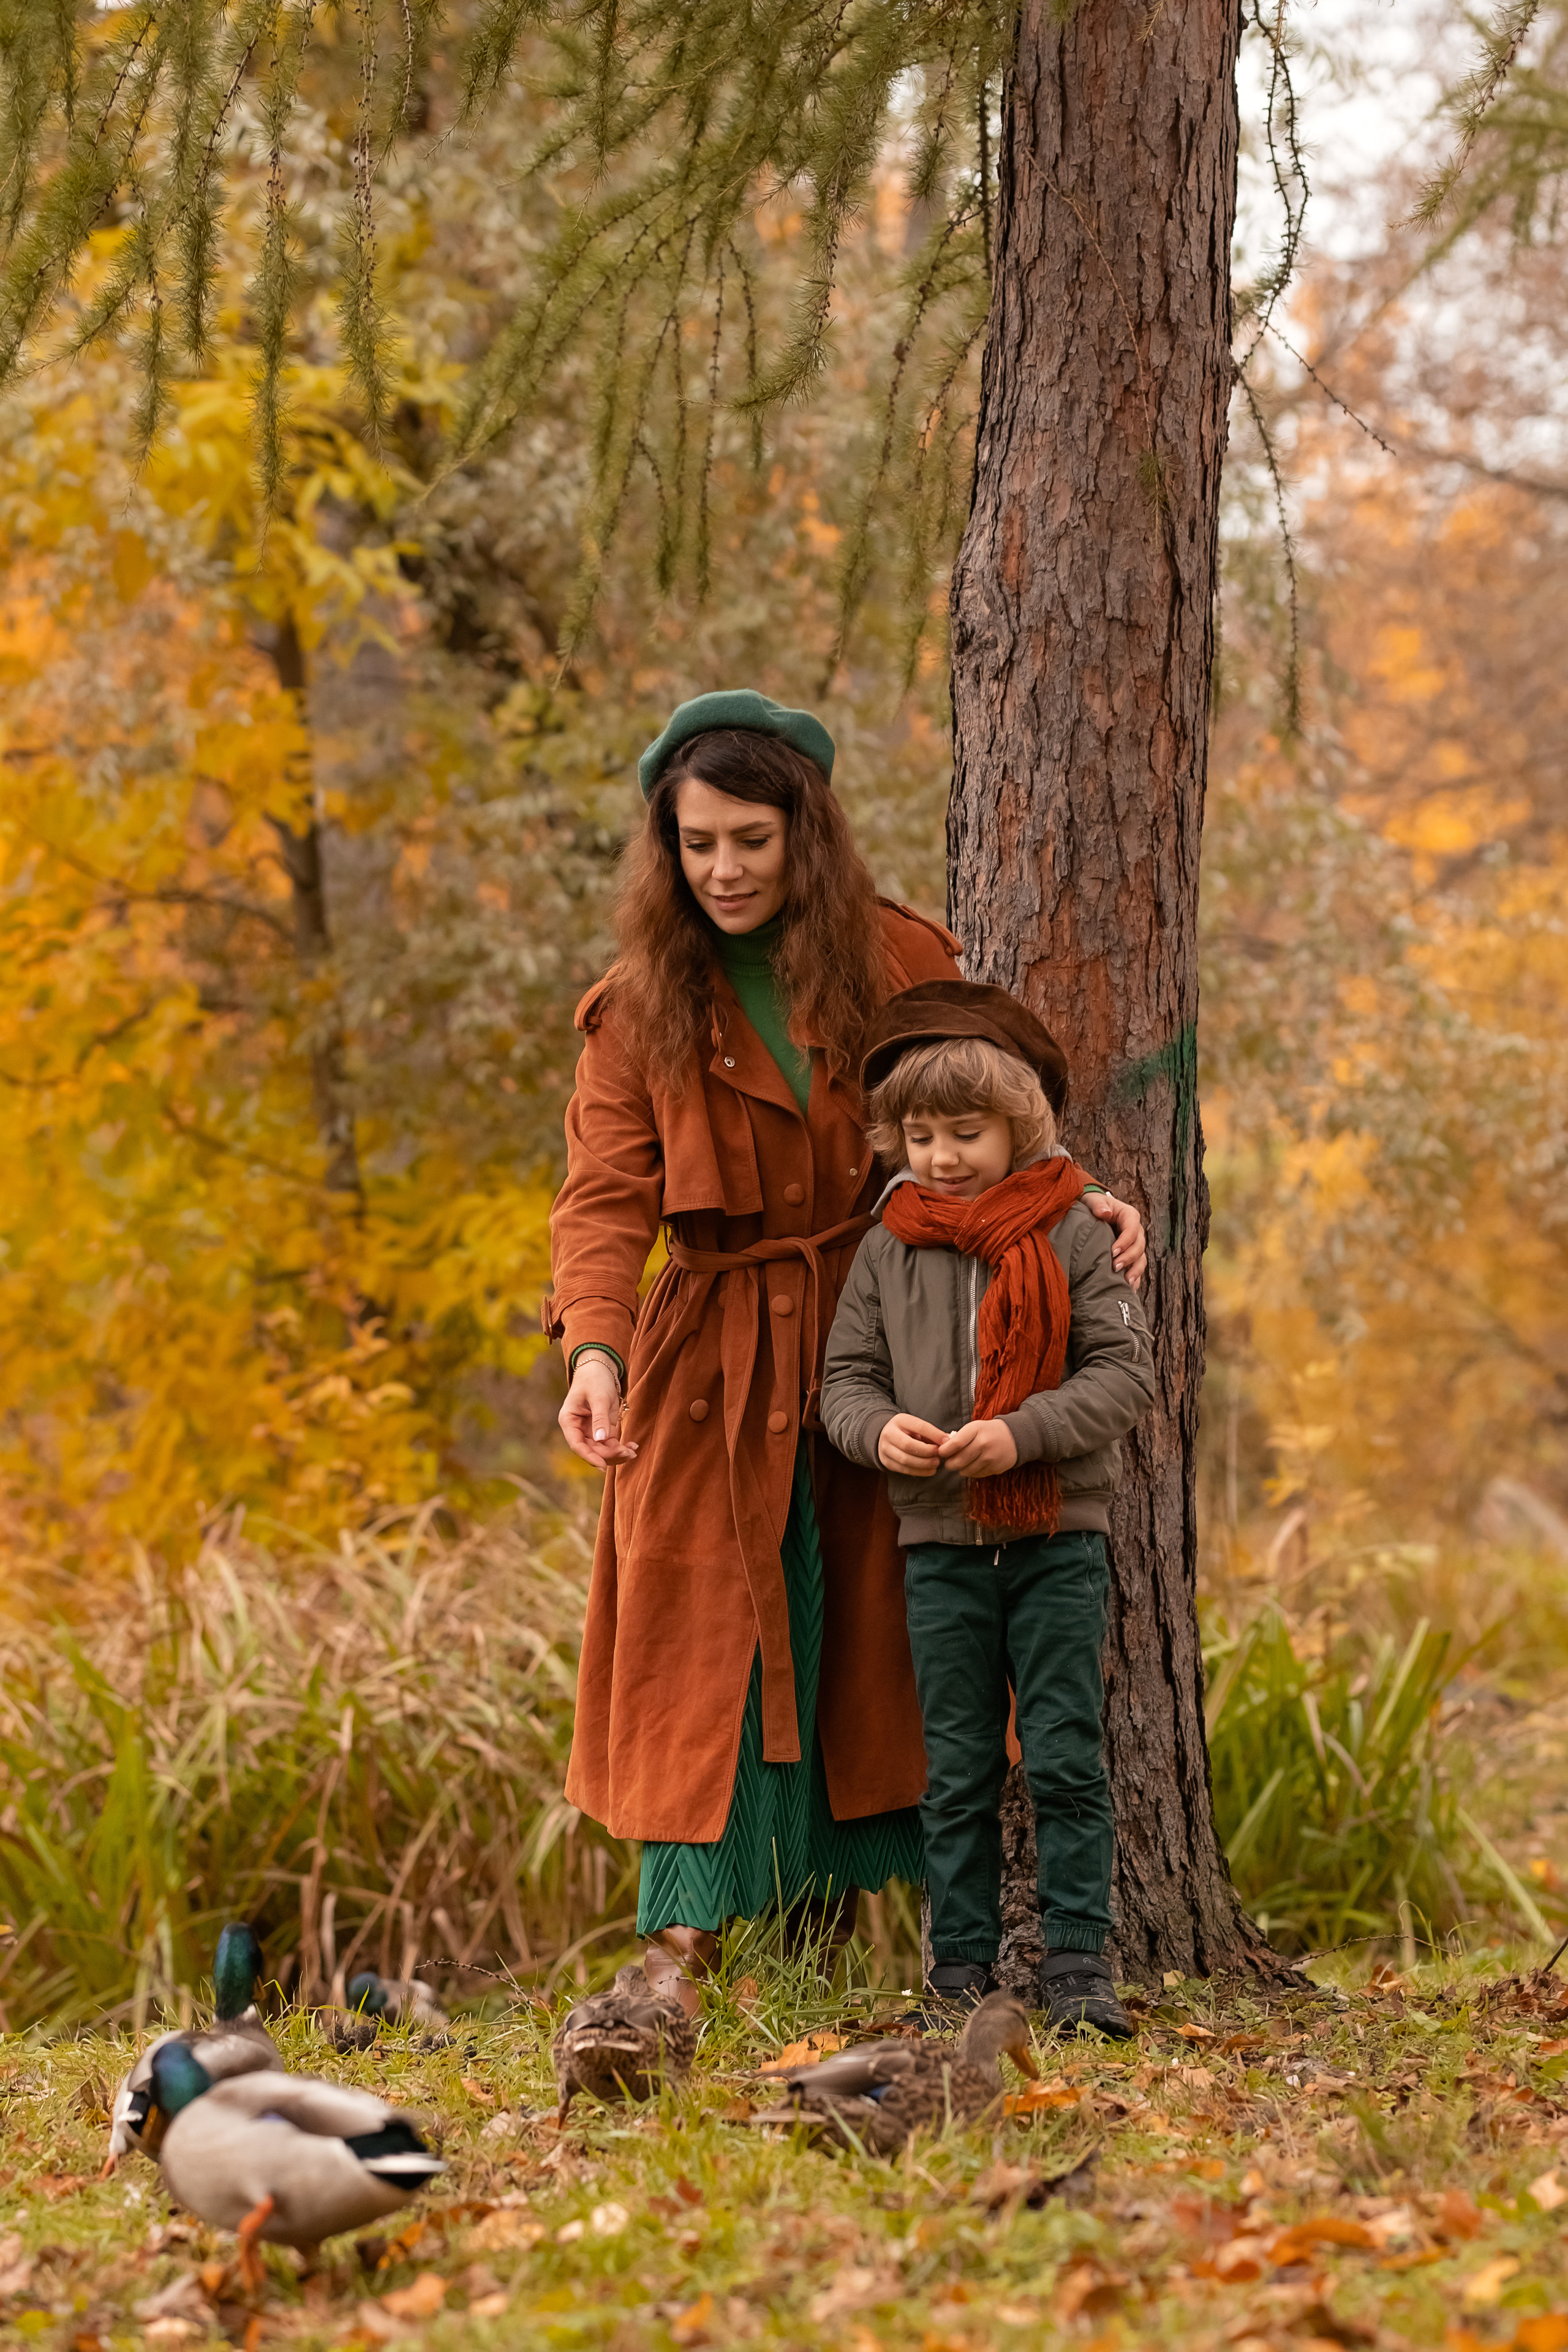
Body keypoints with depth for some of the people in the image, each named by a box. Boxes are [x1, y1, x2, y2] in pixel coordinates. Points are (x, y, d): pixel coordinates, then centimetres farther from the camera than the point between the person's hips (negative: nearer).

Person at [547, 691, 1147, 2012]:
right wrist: (594, 1345, -26)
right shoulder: (643, 1008, 0)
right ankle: (680, 1949, -13)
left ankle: (830, 1922, 19)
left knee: (864, 1641, 6)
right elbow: (604, 1197, -10)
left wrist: (1069, 1200, -5)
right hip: (715, 1359, -1)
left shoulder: (901, 963, 2)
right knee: (711, 1640, -9)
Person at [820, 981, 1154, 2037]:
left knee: (1067, 1759, -3)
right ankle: (962, 1965, 12)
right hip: (940, 1542, 2)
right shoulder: (889, 1250, 5)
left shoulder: (1070, 1235, -2)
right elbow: (847, 1375, 9)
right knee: (959, 1769, 6)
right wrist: (879, 1429, -13)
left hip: (1058, 1535, -2)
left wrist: (1022, 1433, -18)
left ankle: (1079, 1961, 3)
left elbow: (1126, 1370, -5)